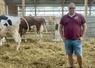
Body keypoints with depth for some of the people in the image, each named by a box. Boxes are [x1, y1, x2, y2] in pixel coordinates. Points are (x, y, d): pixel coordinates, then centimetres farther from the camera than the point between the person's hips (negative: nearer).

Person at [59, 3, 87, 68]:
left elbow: (85, 26, 6)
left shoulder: (80, 16, 3)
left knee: (79, 55, -1)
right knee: (69, 55, 10)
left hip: (77, 40, -2)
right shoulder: (64, 17, 7)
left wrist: (82, 36, -2)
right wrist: (62, 37, 4)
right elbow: (60, 28, 13)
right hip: (67, 40, 2)